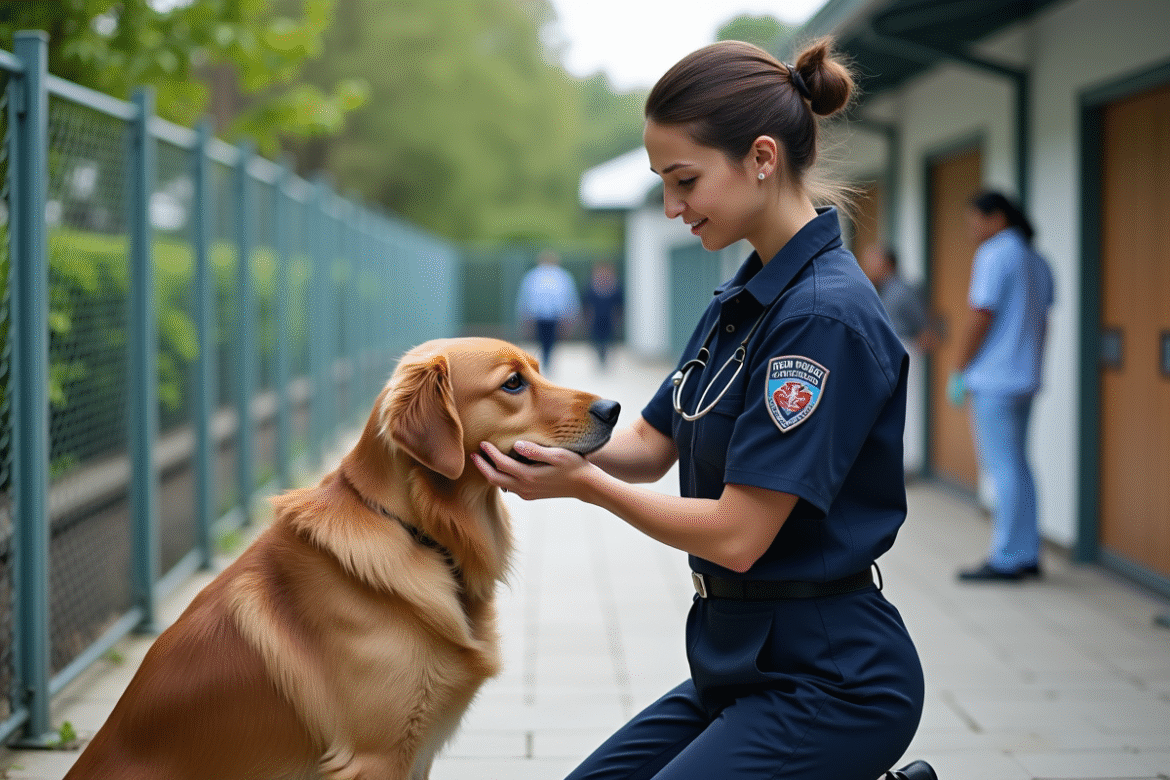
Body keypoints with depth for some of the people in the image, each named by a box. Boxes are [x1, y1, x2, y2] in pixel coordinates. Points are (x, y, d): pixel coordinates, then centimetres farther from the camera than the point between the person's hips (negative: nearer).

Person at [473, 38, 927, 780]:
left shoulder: (826, 314, -21)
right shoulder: (745, 297, 9)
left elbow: (737, 535, -22)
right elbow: (651, 445, 14)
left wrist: (586, 483, -11)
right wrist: (541, 440, -4)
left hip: (827, 682, -10)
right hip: (746, 658, 10)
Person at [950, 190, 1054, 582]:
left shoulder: (995, 255, -12)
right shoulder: (1037, 261, 15)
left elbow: (980, 318, -16)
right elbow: (1042, 323, 17)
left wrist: (958, 373, -10)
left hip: (993, 380, -9)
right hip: (1023, 380, 9)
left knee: (1003, 469, -6)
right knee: (1018, 466, 13)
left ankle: (1007, 559, -4)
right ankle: (1027, 555, 15)